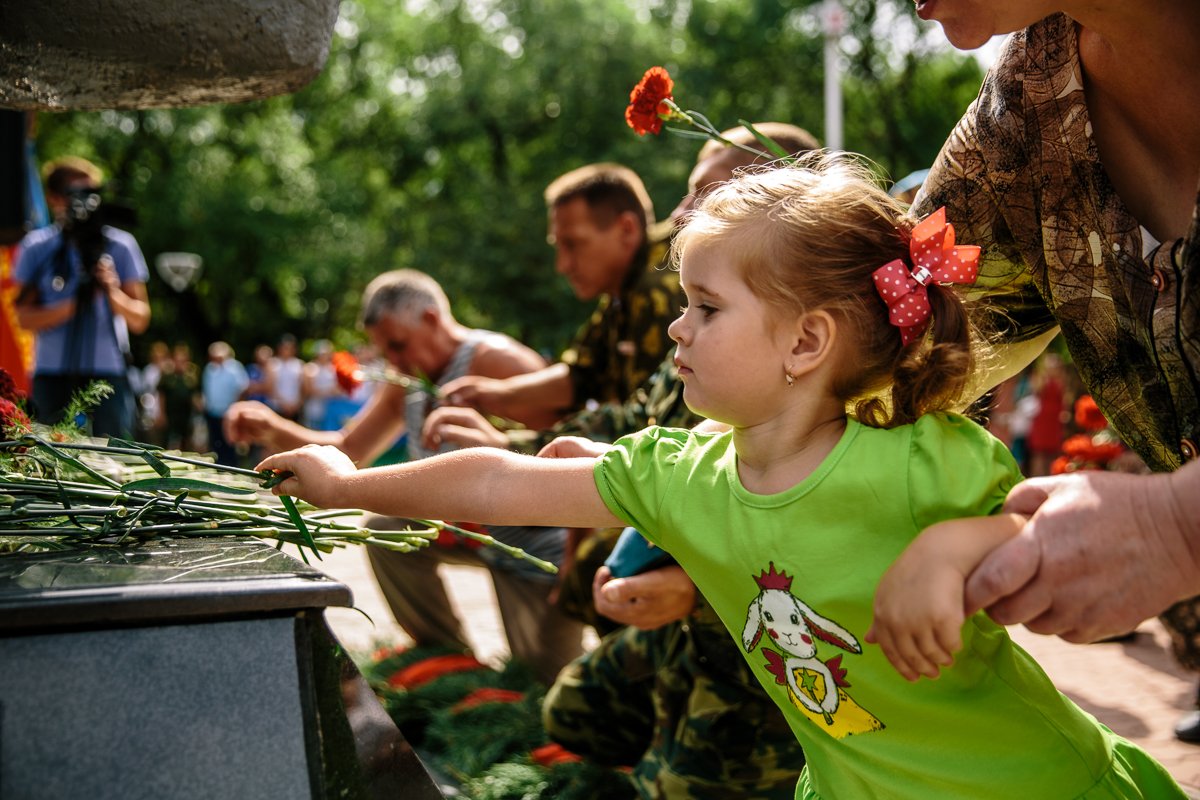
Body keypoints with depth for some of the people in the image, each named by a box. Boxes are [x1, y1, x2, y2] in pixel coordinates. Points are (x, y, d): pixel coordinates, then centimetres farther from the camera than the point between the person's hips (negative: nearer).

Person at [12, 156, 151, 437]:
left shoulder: (120, 245, 3)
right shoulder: (36, 247, 4)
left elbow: (140, 319, 3)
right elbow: (25, 317, 0)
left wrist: (114, 293, -17)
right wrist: (71, 305, -17)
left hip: (108, 373, -1)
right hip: (52, 374, 1)